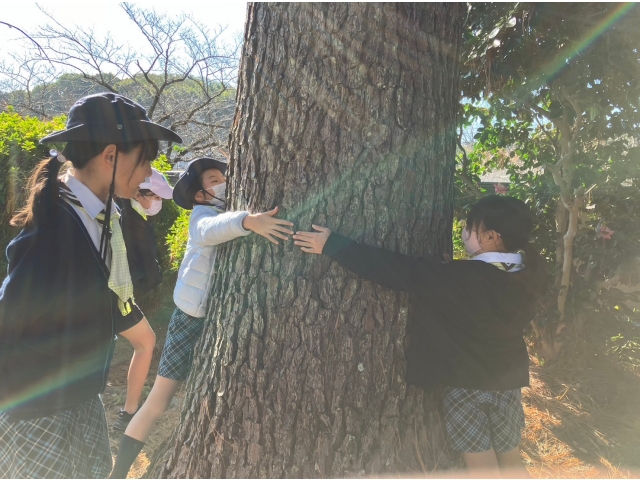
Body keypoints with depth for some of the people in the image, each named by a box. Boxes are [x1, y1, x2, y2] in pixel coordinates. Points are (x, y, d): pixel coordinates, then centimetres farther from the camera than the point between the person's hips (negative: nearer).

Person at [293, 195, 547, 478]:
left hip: (463, 380, -5)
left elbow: (399, 270, -29)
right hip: (507, 380, 6)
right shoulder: (530, 275, -11)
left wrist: (332, 245, -25)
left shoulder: (462, 278, -28)